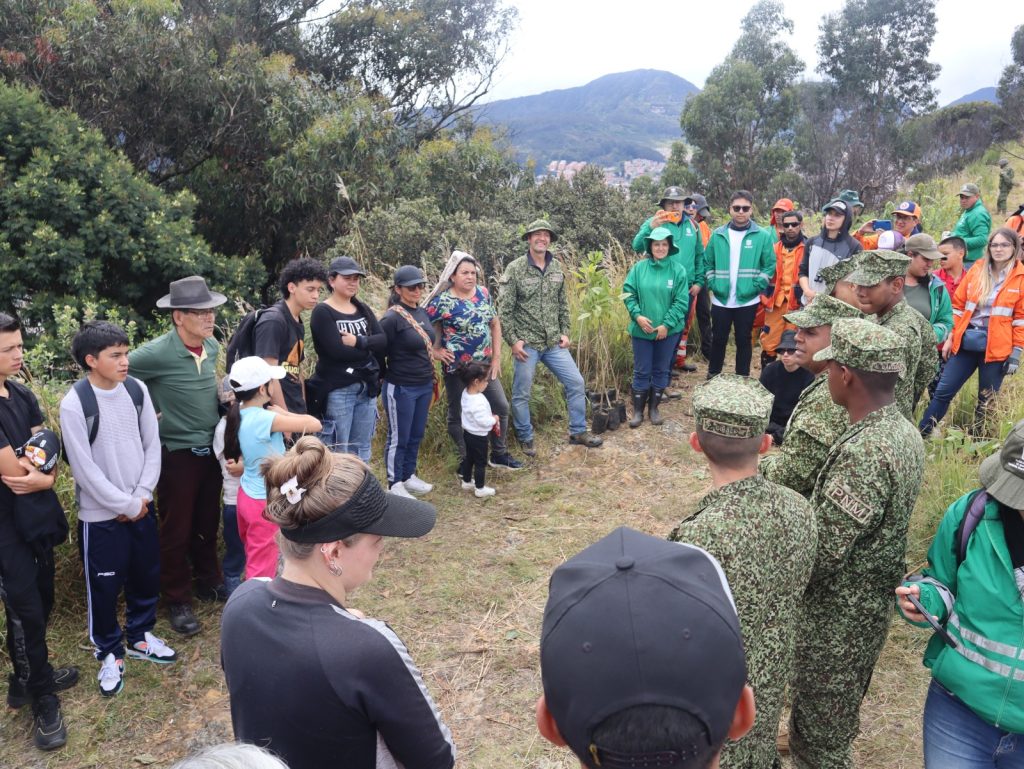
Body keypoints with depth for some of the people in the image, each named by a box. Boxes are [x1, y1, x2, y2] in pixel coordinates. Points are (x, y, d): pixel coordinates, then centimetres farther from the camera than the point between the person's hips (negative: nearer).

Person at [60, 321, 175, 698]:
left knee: (147, 575, 17)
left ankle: (139, 636, 39)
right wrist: (126, 504, -13)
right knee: (104, 586, 8)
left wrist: (141, 496, -7)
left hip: (142, 506, 5)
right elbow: (84, 468, -16)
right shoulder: (74, 405, -17)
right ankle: (110, 653, 29)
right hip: (100, 515, -5)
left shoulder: (137, 390, -2)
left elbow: (152, 445, 2)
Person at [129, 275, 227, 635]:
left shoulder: (213, 346, 0)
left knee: (208, 522, 18)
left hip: (211, 450, 6)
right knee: (177, 529, 8)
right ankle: (177, 599, 23)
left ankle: (209, 581, 37)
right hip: (177, 454, -5)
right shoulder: (157, 353, -21)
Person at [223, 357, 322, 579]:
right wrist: (283, 413, -9)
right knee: (262, 568, 4)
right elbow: (315, 425, -25)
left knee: (253, 560, 22)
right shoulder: (265, 419, -26)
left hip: (248, 494, 8)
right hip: (265, 502, -8)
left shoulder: (240, 414, -2)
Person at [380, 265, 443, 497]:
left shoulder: (423, 313, 7)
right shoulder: (392, 319, -17)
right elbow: (379, 353, -13)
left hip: (425, 385, 7)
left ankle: (409, 477, 33)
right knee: (399, 438, 5)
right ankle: (395, 485, 18)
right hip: (401, 388, -7)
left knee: (416, 435, 18)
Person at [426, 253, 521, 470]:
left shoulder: (483, 293, 2)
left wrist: (496, 357, 5)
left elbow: (495, 324, 10)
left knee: (501, 406, 11)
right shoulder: (442, 302, -15)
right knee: (458, 414, 8)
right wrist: (435, 351, -12)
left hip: (484, 365, 6)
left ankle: (499, 454, 28)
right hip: (457, 369, -5)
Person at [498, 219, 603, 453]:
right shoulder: (515, 268, -9)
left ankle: (578, 432, 23)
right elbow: (504, 310, -9)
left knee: (576, 383, 6)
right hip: (526, 343, -4)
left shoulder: (557, 267, 6)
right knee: (522, 394, 5)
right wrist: (513, 340, -13)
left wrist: (565, 332, 6)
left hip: (554, 343, 5)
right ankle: (525, 438, 23)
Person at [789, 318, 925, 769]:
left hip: (835, 618, -9)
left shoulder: (862, 452, -31)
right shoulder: (905, 432, 0)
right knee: (836, 727, 28)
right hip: (872, 607, 9)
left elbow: (821, 554, -28)